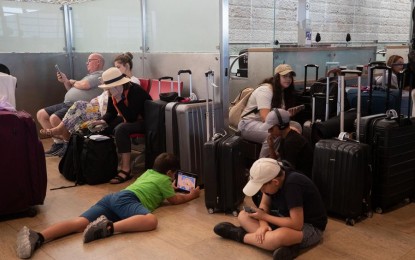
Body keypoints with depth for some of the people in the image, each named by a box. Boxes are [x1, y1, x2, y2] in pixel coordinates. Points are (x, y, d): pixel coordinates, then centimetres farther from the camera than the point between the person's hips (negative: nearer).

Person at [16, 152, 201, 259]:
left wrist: (169, 189, 67)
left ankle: (38, 237, -38)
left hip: (112, 197, 8)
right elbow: (174, 200, 25)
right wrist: (190, 195, 41)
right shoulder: (164, 179, 17)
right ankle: (108, 227, -46)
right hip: (126, 200, -7)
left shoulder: (149, 172, 38)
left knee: (80, 223, -15)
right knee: (151, 220, -31)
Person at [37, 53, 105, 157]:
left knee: (54, 118, -30)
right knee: (41, 114, 5)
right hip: (67, 104, 11)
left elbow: (84, 85, -22)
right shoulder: (90, 76, 27)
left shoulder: (100, 75, -6)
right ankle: (57, 141, 7)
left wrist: (73, 82, 0)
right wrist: (65, 81, 11)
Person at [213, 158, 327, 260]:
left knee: (277, 237, -40)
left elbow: (297, 224, -32)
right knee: (243, 215, -4)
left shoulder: (292, 185, -32)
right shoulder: (273, 177, -9)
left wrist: (264, 216, -21)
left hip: (310, 227, -9)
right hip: (287, 217, 9)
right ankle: (286, 244, -19)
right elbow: (264, 204, 1)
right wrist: (263, 224, -21)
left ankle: (239, 234, -12)